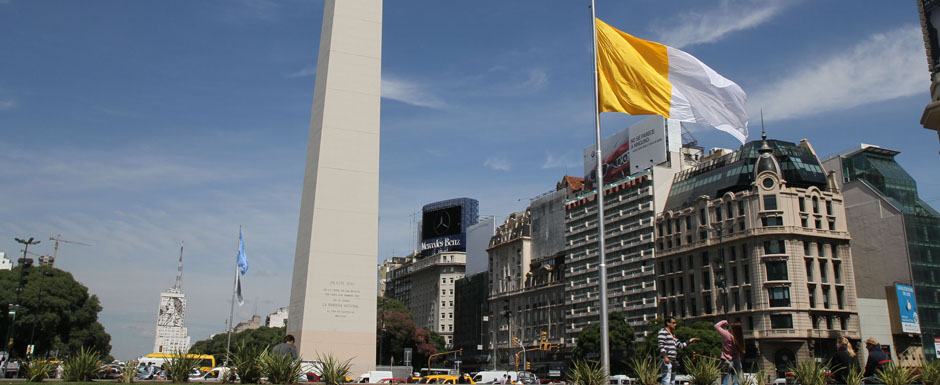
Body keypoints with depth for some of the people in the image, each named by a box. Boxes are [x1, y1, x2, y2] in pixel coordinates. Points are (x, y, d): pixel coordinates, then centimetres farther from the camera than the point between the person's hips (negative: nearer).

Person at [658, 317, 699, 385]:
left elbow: (680, 345, 26)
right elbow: (661, 345, -14)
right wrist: (665, 357, -23)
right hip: (666, 360, -10)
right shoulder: (663, 332, -4)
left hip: (672, 360, 10)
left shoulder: (672, 335, 25)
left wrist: (690, 341, 20)